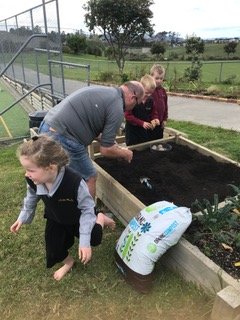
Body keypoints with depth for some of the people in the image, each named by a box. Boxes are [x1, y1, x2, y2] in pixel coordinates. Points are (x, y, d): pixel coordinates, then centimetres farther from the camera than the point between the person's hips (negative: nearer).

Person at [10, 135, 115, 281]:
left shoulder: (75, 182, -45)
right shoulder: (33, 181, -29)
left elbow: (87, 208, -30)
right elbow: (31, 199, -3)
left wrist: (84, 241, -29)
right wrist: (23, 218, 9)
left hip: (78, 218, -3)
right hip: (55, 219, 4)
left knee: (94, 239, 10)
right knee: (54, 249, 7)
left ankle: (100, 219, 40)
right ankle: (68, 261, 42)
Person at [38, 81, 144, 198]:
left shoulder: (103, 90, 16)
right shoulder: (117, 109, -9)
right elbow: (106, 150, -7)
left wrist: (110, 142, 28)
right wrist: (125, 153, 12)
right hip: (61, 137, -9)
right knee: (89, 178, 8)